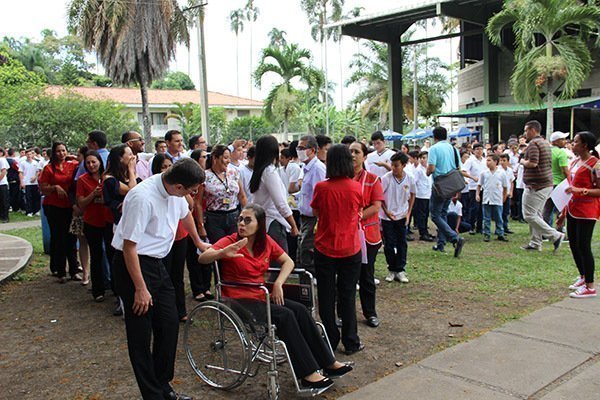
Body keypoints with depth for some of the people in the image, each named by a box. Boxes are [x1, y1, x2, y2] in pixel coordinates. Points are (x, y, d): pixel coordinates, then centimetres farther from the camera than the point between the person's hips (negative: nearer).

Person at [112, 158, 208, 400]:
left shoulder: (174, 192, -2)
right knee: (141, 334, 1)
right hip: (133, 265, -8)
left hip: (156, 264, 8)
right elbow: (129, 246, -23)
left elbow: (185, 214, 21)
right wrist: (140, 289, -20)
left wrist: (198, 242, 36)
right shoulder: (142, 198, -26)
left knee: (169, 325, 11)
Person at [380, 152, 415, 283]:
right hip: (387, 216, -2)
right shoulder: (386, 178, -15)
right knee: (389, 244, 4)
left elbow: (412, 195, 7)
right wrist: (386, 211, -11)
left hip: (402, 216, 2)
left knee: (402, 244, 4)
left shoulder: (410, 179, -8)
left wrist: (409, 213, 1)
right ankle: (392, 270, 18)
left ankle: (400, 270, 14)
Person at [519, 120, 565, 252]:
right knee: (536, 214, 15)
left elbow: (533, 163, -27)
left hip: (536, 186, -10)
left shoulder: (533, 143, -15)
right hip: (547, 184, 10)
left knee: (529, 215, -7)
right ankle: (535, 243, 19)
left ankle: (555, 236, -8)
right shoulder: (545, 143, 17)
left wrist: (523, 162, -7)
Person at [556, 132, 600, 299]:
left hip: (586, 211, -8)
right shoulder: (575, 162, 12)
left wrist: (580, 190, -28)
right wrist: (563, 213, 19)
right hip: (572, 209, 8)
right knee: (573, 244, 14)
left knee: (583, 246, -5)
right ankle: (582, 277, 31)